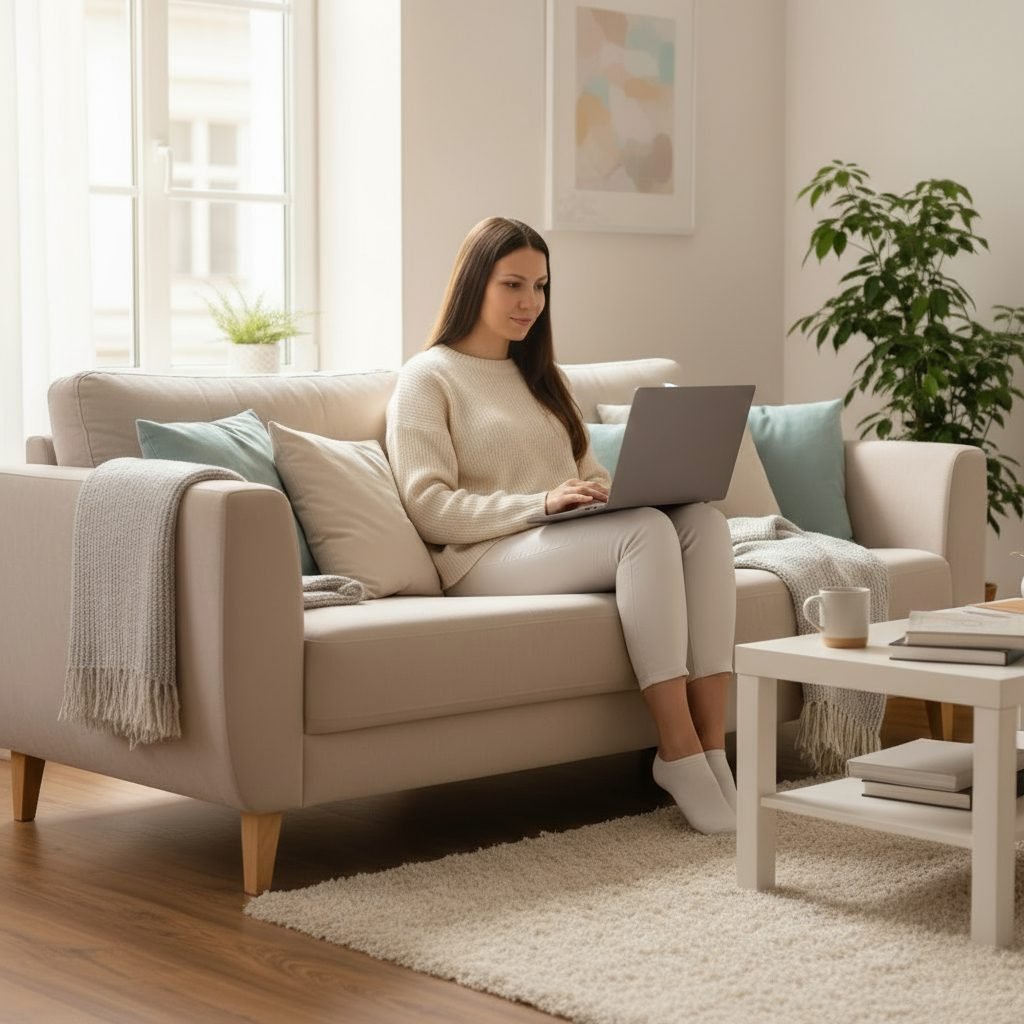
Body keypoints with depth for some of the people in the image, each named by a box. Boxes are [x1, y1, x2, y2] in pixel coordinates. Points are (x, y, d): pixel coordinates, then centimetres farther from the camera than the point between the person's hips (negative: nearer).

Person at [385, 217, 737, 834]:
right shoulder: (428, 378, 4)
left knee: (702, 519, -24)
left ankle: (712, 744, -32)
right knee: (647, 531, -33)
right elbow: (428, 509, -8)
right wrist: (540, 503, -20)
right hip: (486, 558, -7)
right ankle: (679, 752, -33)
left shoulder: (541, 377, 27)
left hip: (580, 541, 7)